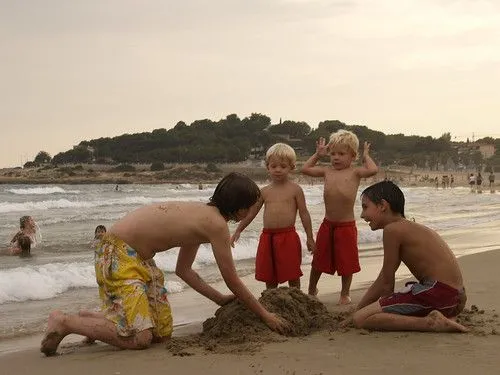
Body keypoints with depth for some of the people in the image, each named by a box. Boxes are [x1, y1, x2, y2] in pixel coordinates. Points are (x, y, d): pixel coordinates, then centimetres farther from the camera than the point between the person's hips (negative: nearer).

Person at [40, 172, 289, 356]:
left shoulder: (201, 214, 12)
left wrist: (220, 299, 20)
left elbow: (183, 270, 20)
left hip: (139, 257, 10)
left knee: (162, 332, 9)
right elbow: (232, 281, -11)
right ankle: (64, 322, -6)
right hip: (118, 254, -10)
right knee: (139, 338, -19)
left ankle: (97, 320, 23)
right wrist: (265, 315, -1)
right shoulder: (216, 224, -16)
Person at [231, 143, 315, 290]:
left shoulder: (295, 189, -1)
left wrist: (310, 238, -1)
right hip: (267, 236, 4)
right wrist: (238, 231, 10)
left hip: (288, 236, -4)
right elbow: (251, 212, 14)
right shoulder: (264, 191, 10)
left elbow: (304, 213, 0)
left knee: (292, 275, 4)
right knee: (269, 277, 11)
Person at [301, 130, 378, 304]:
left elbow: (373, 170, -20)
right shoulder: (327, 171, 9)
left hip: (346, 225, -4)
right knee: (318, 261, 16)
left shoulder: (355, 172, -3)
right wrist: (317, 154, 17)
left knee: (346, 263, 8)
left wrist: (366, 156, -5)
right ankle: (311, 290, 33)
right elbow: (305, 169, 18)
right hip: (327, 224, 4)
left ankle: (345, 294, 24)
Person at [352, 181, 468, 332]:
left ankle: (430, 323, -17)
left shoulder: (393, 229, -9)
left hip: (437, 292, -10)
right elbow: (381, 280, 24)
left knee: (361, 319, -13)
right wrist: (357, 310, 25)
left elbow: (386, 283, -5)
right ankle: (432, 318, 10)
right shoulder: (409, 228, 21)